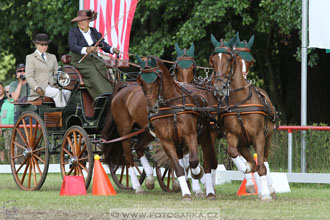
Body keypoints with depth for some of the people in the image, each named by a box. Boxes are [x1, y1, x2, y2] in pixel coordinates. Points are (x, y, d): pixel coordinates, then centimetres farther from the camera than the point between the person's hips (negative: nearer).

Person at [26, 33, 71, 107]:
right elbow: (29, 77, -2)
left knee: (67, 93, -26)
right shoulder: (31, 58, 7)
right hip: (40, 88, -5)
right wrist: (37, 88, -20)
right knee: (57, 92, -33)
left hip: (52, 86, 5)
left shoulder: (52, 57, 23)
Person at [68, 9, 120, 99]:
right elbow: (72, 46, -16)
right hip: (80, 61, -5)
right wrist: (86, 50, -33)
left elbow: (103, 44, 10)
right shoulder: (73, 31, 0)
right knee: (94, 74, -28)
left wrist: (112, 49, -12)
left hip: (94, 60, 5)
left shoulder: (94, 31, 16)